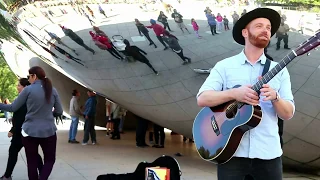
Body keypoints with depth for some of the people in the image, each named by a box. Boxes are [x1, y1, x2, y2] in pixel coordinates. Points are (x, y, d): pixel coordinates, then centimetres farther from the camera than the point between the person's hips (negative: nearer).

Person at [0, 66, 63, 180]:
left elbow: (13, 108, 0)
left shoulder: (28, 90, -5)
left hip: (29, 132, -1)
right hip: (48, 132, 2)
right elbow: (59, 112, 6)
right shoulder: (53, 90, 3)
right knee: (50, 160, 14)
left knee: (32, 162, 11)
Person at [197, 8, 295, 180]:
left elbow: (288, 114, 4)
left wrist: (275, 97, -16)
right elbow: (202, 99, -7)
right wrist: (234, 93, -20)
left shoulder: (279, 70, 8)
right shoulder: (224, 66, 3)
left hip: (268, 153, 2)